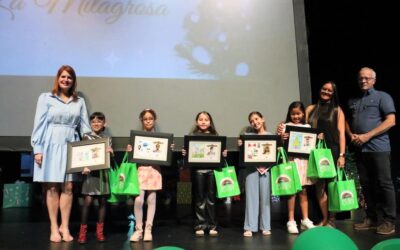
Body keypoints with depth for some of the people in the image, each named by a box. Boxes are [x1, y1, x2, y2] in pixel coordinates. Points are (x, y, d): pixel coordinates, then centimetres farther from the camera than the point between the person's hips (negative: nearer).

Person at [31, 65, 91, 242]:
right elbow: (39, 125, 0)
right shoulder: (46, 98, 4)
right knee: (52, 188, 0)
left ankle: (65, 227, 10)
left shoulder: (79, 102, 12)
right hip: (51, 146, -2)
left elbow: (85, 127, 10)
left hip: (71, 147, 2)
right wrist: (37, 149, -6)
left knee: (68, 187, 1)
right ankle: (54, 228, 10)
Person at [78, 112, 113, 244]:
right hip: (90, 171, -2)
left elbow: (110, 157, 8)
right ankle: (83, 231, 7)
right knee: (87, 201, -6)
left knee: (103, 201, 6)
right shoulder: (86, 136, 3)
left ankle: (100, 231, 17)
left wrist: (111, 153, -14)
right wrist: (84, 167, -16)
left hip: (103, 172, 2)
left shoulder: (107, 138, 8)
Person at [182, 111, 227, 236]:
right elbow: (187, 149, 4)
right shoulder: (192, 135, 5)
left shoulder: (215, 135, 8)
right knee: (199, 197, 6)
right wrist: (184, 153, -16)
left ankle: (212, 225, 17)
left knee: (211, 196, 7)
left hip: (212, 168, 1)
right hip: (198, 169, -1)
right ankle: (200, 225, 15)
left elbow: (220, 150, 8)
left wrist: (224, 154, -11)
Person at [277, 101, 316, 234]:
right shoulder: (286, 126, 0)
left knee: (303, 191, 11)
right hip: (291, 160, -3)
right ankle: (291, 221, 8)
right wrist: (281, 138, -28)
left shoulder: (307, 127, 11)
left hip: (304, 160, 4)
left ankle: (305, 219, 20)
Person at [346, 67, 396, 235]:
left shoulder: (382, 97, 2)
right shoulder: (352, 101, 18)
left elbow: (391, 121, -8)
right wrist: (351, 135, 2)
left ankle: (389, 221, 4)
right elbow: (347, 121, 25)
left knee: (384, 184, -3)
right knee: (366, 184, 8)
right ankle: (371, 218, 16)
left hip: (378, 148, -5)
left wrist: (367, 136, -14)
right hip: (360, 149, 5)